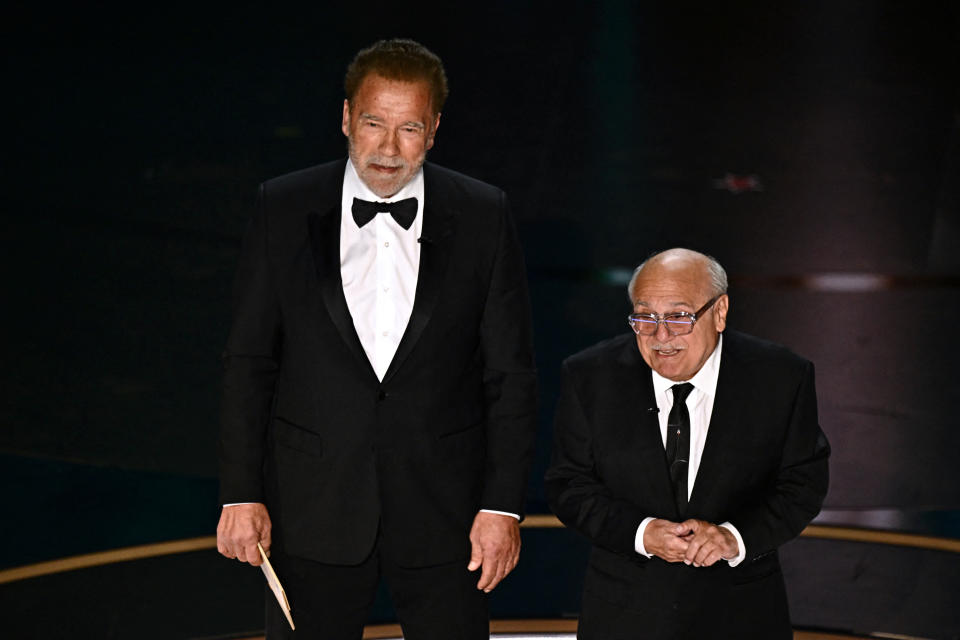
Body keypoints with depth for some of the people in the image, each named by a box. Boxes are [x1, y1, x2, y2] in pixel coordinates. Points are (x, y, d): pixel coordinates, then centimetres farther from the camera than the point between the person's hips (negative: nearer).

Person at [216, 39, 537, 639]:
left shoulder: (484, 217, -1)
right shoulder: (284, 208, 0)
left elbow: (511, 372, 0)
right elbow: (250, 360, 2)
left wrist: (504, 504, -4)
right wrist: (241, 493, -3)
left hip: (444, 513, 0)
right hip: (312, 512, 0)